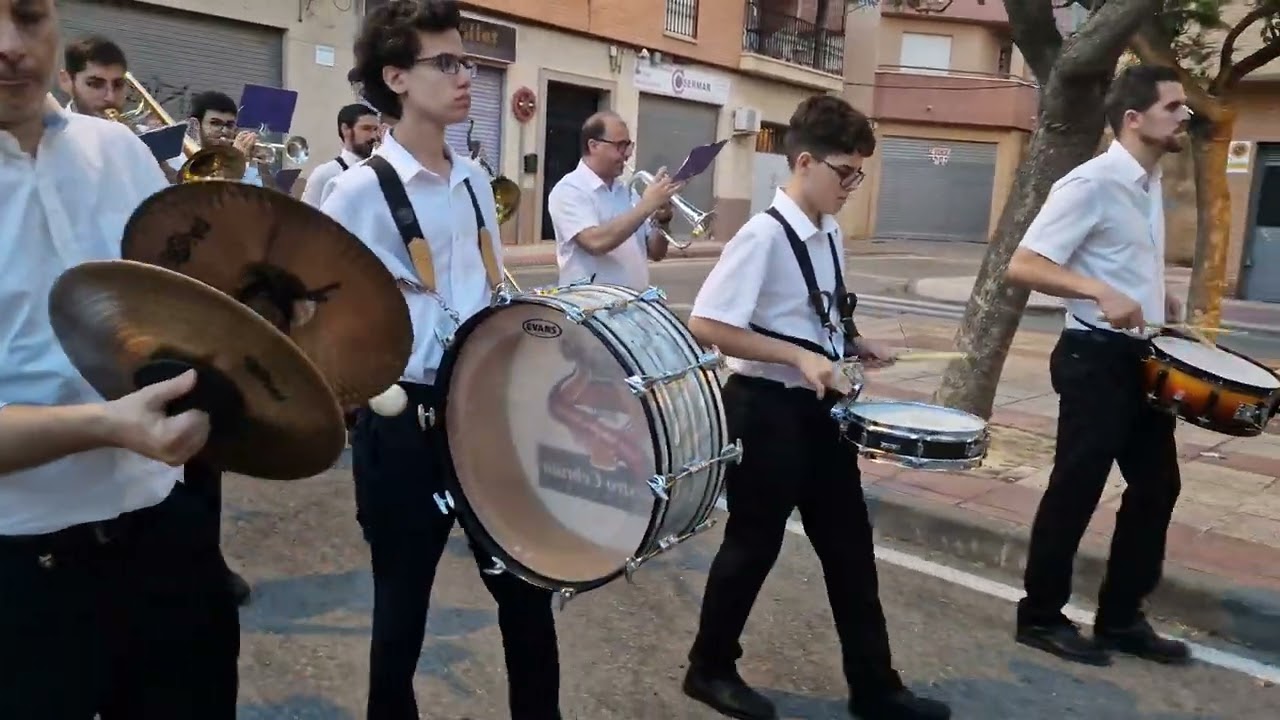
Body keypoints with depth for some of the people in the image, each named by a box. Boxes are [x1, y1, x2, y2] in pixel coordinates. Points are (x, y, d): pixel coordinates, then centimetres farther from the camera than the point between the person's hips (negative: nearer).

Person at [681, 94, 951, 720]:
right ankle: (710, 669, 29)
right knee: (754, 545, 6)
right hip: (766, 409, -8)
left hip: (820, 408, 8)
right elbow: (705, 325, -24)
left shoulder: (831, 235, 8)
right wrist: (799, 358, -26)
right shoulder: (763, 236, -18)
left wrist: (855, 342, 2)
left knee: (849, 546, 13)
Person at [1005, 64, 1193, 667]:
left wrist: (1160, 297, 13)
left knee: (1156, 485, 14)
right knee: (1076, 490, -1)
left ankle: (1120, 617, 27)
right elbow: (1022, 266, -23)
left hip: (1142, 358, 10)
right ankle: (1041, 617, 15)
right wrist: (1100, 292, -34)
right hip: (1097, 357, -10)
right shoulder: (1091, 183, -16)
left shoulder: (1152, 185, 13)